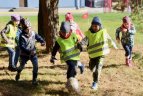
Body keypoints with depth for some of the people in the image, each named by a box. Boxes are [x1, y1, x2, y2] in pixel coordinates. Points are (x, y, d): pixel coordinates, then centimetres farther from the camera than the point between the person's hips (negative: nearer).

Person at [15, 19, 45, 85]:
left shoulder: (33, 33, -8)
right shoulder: (22, 36, -21)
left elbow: (38, 37, 2)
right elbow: (22, 47, -26)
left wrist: (42, 42, -22)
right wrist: (29, 52, -38)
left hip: (33, 54, 2)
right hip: (24, 54, -2)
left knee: (35, 66, -12)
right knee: (22, 66, 17)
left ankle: (34, 80, 3)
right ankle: (18, 74, 52)